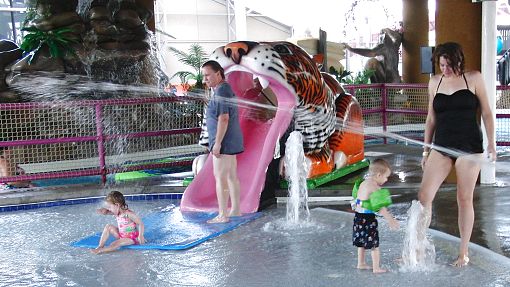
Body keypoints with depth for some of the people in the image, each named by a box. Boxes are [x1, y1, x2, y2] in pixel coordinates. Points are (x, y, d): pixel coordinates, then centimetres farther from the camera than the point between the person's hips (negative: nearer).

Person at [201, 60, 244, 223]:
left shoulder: (221, 91, -16)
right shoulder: (226, 89, 17)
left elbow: (223, 118, -23)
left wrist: (217, 143, -23)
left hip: (224, 142, -10)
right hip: (230, 142, 11)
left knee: (220, 177, -7)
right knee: (231, 176, 15)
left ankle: (222, 215, -4)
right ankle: (235, 210, 23)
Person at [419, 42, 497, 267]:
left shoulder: (474, 78, 1)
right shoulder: (435, 82, 9)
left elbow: (486, 113, 4)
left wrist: (491, 143, -3)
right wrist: (426, 150, 13)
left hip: (469, 147, -3)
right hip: (442, 147, 3)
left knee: (465, 199, 3)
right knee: (424, 195, -7)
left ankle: (463, 253, 17)